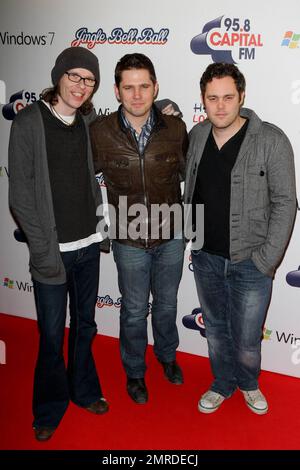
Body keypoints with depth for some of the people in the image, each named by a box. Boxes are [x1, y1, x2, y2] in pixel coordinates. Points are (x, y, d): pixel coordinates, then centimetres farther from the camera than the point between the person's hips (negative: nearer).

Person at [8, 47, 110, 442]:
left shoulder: (89, 121, 6)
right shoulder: (29, 123, -8)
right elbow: (20, 193, -10)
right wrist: (43, 251, -14)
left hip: (88, 245, 5)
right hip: (52, 250, -4)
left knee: (85, 325, 17)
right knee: (52, 334, 6)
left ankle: (84, 390, 39)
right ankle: (50, 408, 29)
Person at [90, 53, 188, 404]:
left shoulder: (175, 128, -10)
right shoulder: (100, 132, -13)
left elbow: (190, 173, 5)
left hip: (171, 237, 2)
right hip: (129, 242, -1)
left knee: (166, 305, 21)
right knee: (134, 311, 15)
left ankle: (167, 356, 49)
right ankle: (134, 372, 40)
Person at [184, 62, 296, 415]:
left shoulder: (271, 140, -14)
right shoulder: (196, 136, 1)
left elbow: (284, 203, -12)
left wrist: (267, 259, -14)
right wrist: (189, 239, 9)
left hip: (250, 262, -4)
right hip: (205, 258, 4)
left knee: (246, 340, 8)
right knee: (215, 329, 20)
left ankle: (248, 383, 41)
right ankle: (223, 384, 46)